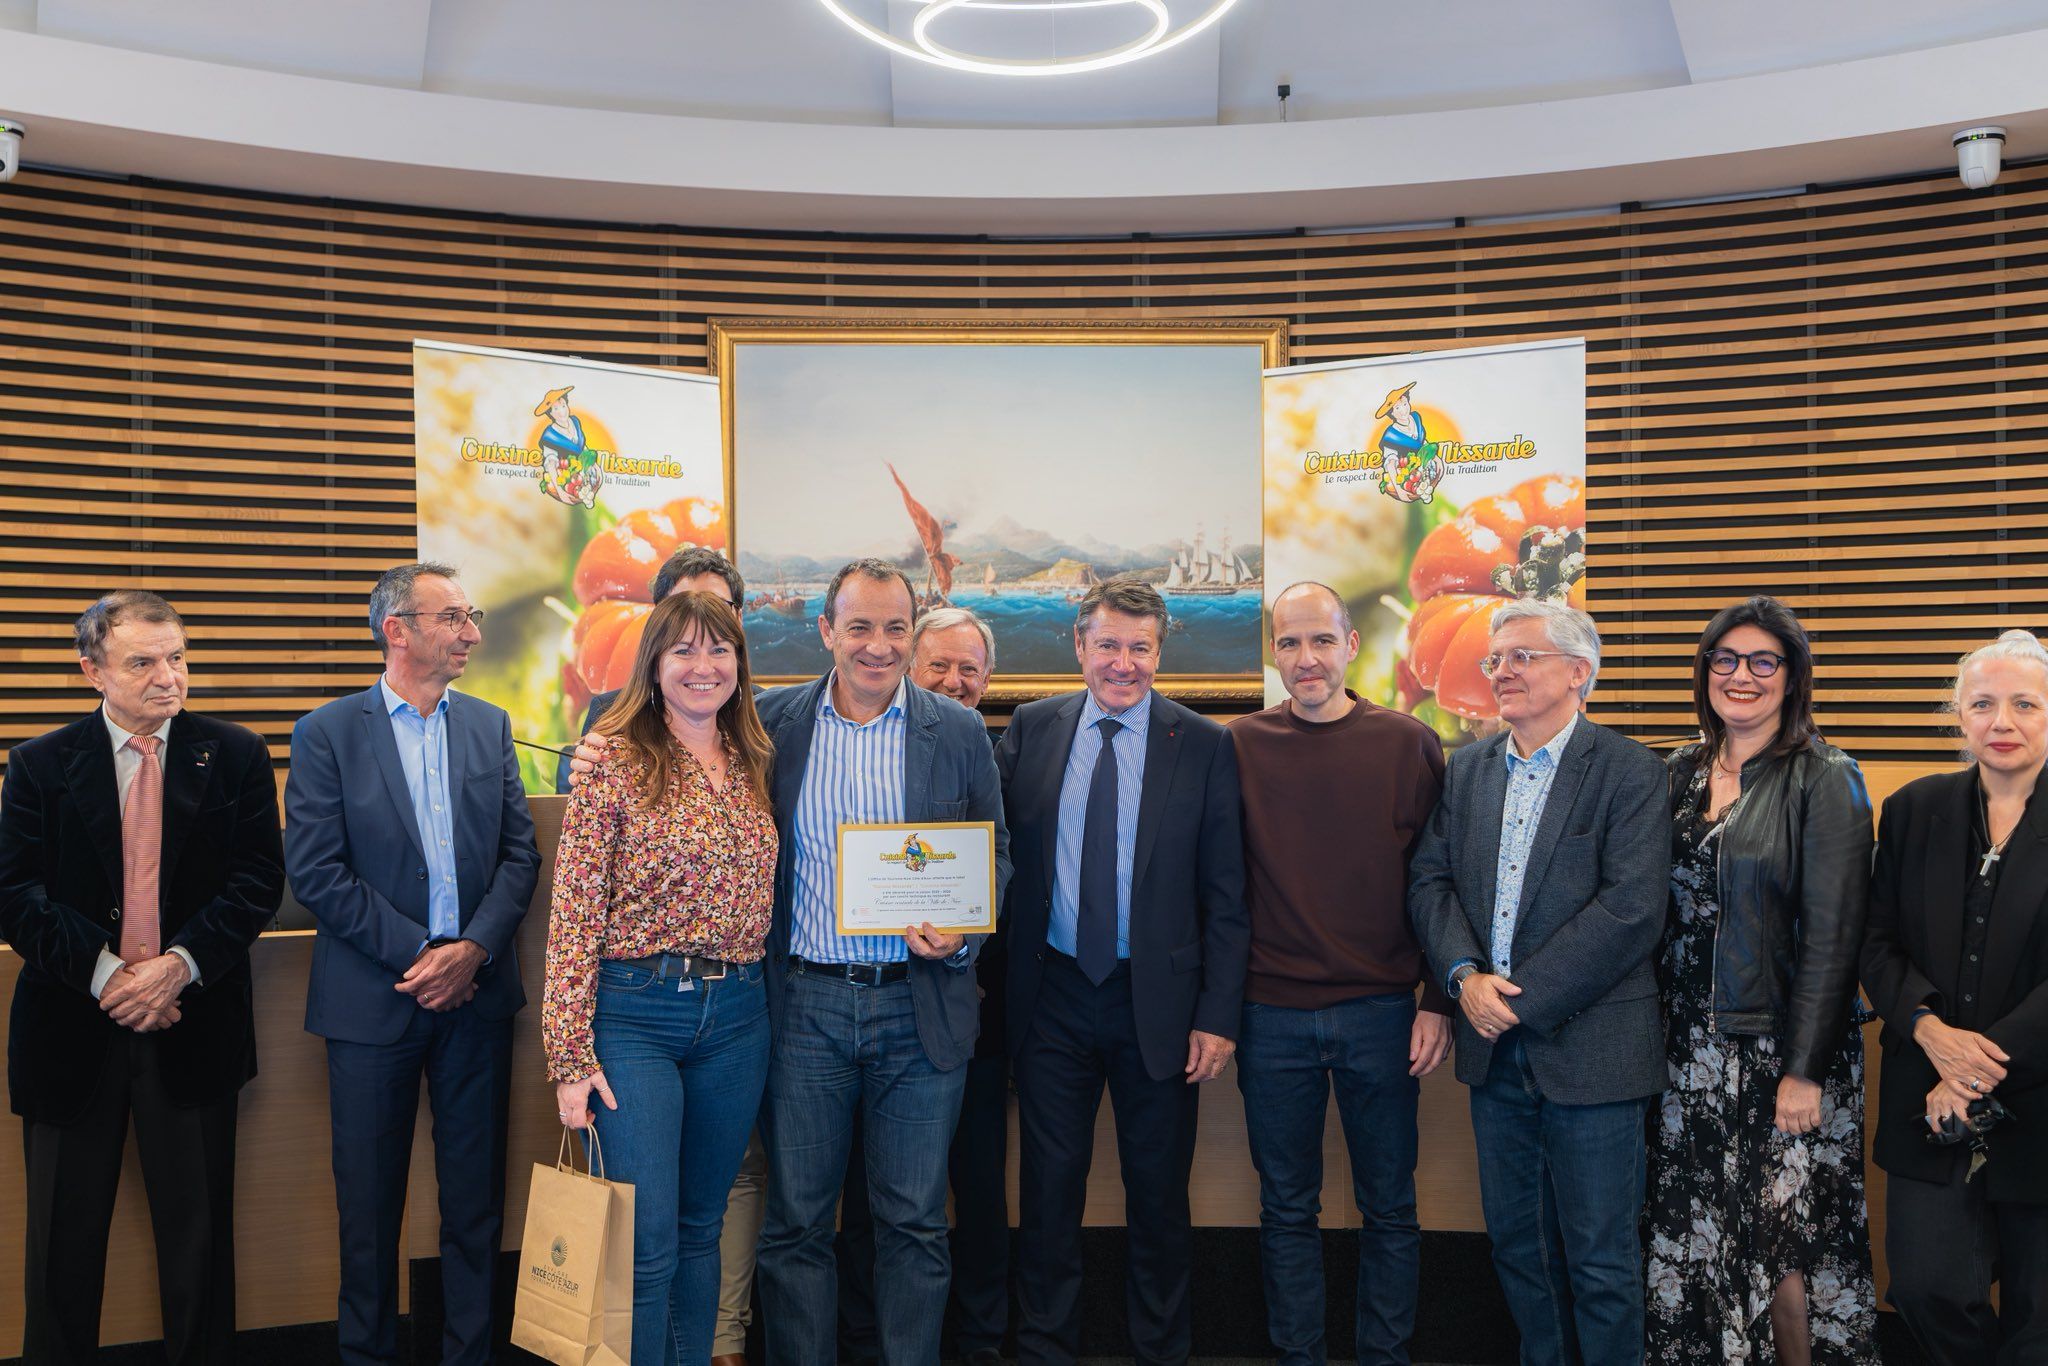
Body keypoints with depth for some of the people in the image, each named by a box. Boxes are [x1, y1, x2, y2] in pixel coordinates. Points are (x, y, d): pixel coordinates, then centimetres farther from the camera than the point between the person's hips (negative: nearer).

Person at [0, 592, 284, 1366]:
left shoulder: (235, 757, 1)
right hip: (72, 1030, 0)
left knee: (198, 1230, 9)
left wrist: (179, 964, -17)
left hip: (193, 1024, 0)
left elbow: (259, 880, -4)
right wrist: (104, 972, -17)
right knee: (63, 1237, 11)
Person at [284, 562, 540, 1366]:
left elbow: (519, 853, 4)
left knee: (475, 1194, 9)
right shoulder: (327, 734, -3)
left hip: (475, 991, 3)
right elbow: (314, 872, -10)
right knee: (370, 1200, 9)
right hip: (372, 995, -3)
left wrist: (473, 948, -10)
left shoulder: (490, 726, 7)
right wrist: (416, 952, -14)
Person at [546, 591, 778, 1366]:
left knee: (701, 1228, 15)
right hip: (635, 1014, -5)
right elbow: (575, 918, -9)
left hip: (736, 1017, 5)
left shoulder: (752, 765, 9)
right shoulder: (615, 763, -7)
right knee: (646, 1241, -4)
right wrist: (571, 1056, -12)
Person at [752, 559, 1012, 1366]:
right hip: (803, 1004, 0)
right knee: (796, 1223, 9)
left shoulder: (959, 733, 3)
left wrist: (960, 933, -11)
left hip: (921, 1005, 0)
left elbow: (997, 857, 8)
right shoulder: (773, 723, 3)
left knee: (914, 1222, 8)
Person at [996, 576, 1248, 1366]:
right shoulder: (1030, 730, 3)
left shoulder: (1203, 746, -2)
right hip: (1052, 995, 1)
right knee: (1049, 1186, 11)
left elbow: (1225, 894, -3)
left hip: (1157, 1001, -1)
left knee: (1160, 1193, 12)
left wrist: (1219, 1013, -8)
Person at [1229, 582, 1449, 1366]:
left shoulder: (1409, 744, -1)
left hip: (1382, 1014, 0)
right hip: (1271, 1015, 0)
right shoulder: (1240, 746, 0)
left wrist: (1438, 1003, -3)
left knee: (1389, 1208, 11)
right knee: (1287, 1207, 12)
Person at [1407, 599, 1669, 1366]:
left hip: (1588, 1050, -5)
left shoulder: (1630, 772, -8)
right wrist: (1464, 976, -12)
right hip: (1495, 1048, 5)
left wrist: (1523, 999, -17)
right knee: (1517, 1244, 16)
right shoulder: (1466, 770, 10)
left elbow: (1631, 909, -17)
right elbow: (1430, 880, 6)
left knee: (1600, 1260, 5)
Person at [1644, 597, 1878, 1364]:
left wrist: (1804, 1070, -14)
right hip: (1689, 1048, 5)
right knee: (1692, 1238, 9)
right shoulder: (1681, 775, 7)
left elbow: (1832, 935, -11)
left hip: (1781, 1049, -4)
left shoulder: (1825, 781, -7)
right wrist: (1650, 1034, 3)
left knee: (1783, 1242, 1)